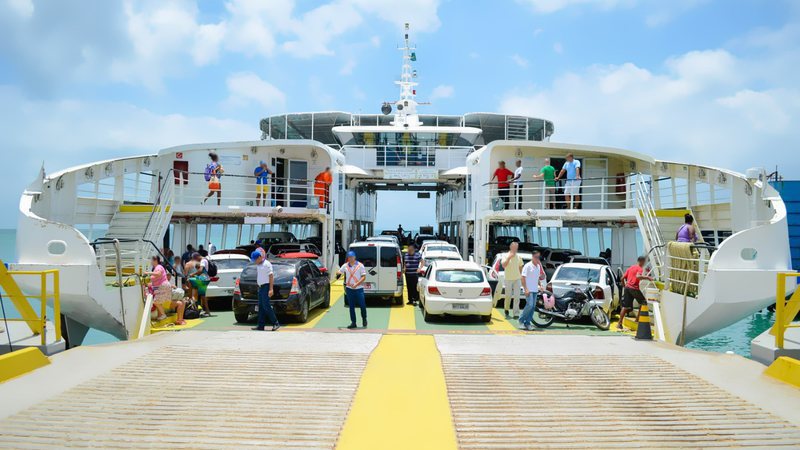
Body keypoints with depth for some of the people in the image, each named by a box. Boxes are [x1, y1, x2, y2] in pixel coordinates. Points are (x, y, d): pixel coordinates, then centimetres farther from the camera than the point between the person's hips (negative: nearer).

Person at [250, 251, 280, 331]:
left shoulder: (266, 264, -12)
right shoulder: (258, 265, 16)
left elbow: (271, 276, -17)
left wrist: (271, 289, -22)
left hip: (266, 286, -9)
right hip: (261, 287, 9)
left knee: (266, 306, -12)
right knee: (261, 307, 7)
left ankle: (275, 323, -6)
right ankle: (261, 325, 9)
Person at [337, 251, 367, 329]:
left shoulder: (360, 265, -4)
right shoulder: (345, 266, 5)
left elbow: (364, 277, -6)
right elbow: (339, 273, 8)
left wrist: (356, 284, -18)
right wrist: (338, 274, -18)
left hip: (359, 289, -3)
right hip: (349, 289, 3)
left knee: (362, 305, -2)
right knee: (351, 307, 6)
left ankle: (364, 319, 23)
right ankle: (353, 323, 14)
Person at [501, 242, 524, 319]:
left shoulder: (518, 257, 9)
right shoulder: (506, 256, -3)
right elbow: (503, 265, -19)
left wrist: (520, 275, 14)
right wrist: (509, 257, -23)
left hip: (517, 279, 3)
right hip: (508, 279, -3)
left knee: (517, 297, -4)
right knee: (508, 296, 3)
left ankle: (516, 314, -4)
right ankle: (506, 311, 24)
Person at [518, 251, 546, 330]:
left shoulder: (538, 266, 14)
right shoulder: (528, 266, -9)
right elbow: (523, 278, -13)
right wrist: (526, 289, -19)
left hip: (535, 290, 8)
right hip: (528, 290, -8)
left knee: (533, 307, 5)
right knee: (530, 305, -17)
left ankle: (527, 323, 11)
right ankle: (521, 320, -2)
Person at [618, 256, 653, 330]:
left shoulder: (630, 268, 18)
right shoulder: (640, 268, -3)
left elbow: (623, 278, 16)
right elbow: (638, 276, -24)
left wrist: (624, 285, 28)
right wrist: (647, 277, -17)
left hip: (627, 287, 7)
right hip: (634, 288, -7)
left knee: (625, 306, 5)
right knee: (643, 303, 13)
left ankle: (619, 324, 0)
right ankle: (637, 320, 12)